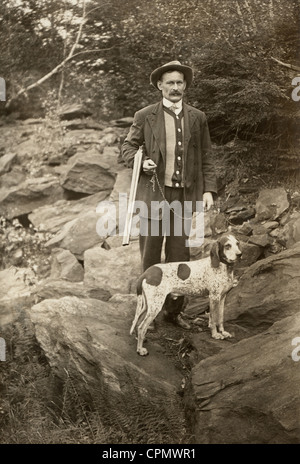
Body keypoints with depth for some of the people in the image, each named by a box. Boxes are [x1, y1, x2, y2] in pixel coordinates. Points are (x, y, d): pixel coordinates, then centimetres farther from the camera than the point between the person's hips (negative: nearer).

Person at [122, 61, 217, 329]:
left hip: (185, 196, 2)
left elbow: (206, 157, 10)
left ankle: (174, 310, 22)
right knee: (150, 258, 5)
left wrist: (209, 189, 0)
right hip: (153, 194, -2)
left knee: (180, 257, 8)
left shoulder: (197, 118, 9)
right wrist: (141, 162, -12)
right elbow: (128, 146, 9)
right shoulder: (145, 116, 2)